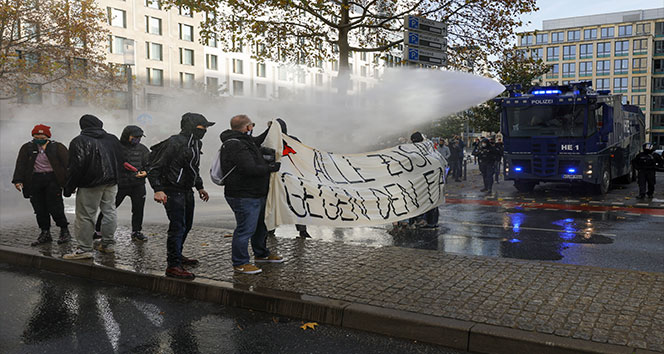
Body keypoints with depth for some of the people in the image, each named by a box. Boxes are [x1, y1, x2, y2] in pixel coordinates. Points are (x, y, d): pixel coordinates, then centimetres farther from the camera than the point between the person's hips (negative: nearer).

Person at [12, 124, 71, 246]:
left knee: (55, 207, -8)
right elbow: (20, 165, 3)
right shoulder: (27, 148, 9)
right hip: (35, 181, 4)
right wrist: (18, 180, -11)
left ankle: (65, 231, 7)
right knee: (39, 209, 5)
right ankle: (45, 233, 16)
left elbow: (67, 162, -5)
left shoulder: (57, 147, 1)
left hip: (53, 179, -3)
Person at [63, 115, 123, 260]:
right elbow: (120, 160, 15)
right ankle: (108, 244, 20)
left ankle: (84, 249, -1)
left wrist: (69, 188, -6)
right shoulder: (112, 139, 9)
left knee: (85, 216, -2)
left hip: (90, 184, -6)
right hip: (111, 183, 6)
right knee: (109, 212, 13)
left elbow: (76, 166, -13)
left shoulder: (79, 141, -8)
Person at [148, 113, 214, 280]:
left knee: (186, 225, 17)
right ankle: (173, 266, -6)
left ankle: (177, 255, 35)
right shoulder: (174, 143, -18)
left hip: (187, 191, 10)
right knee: (178, 226, -11)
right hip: (173, 191, -10)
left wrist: (200, 187, 26)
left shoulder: (196, 144, 12)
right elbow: (155, 167, -18)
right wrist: (158, 189, -26)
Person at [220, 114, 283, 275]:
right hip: (243, 197, -11)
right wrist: (270, 168, -18)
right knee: (245, 229, -3)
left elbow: (256, 142, 35)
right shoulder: (236, 146, -22)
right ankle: (240, 263, 9)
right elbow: (250, 169, -29)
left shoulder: (244, 141, 12)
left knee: (260, 226, 23)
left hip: (256, 195, 11)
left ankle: (261, 254, 41)